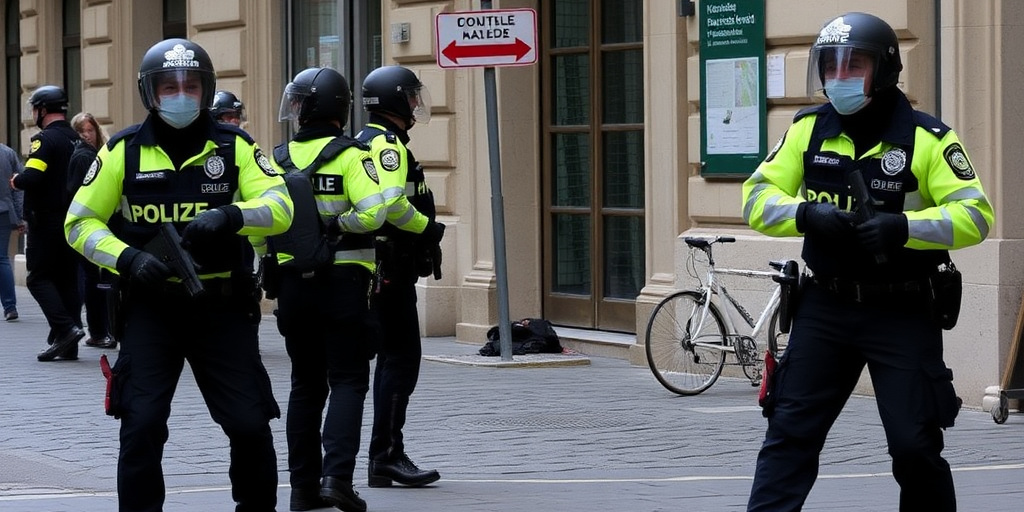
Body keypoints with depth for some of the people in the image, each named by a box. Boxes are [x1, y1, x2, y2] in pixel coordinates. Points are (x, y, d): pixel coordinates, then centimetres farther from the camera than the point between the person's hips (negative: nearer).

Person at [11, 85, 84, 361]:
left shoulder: (45, 139, -13)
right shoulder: (77, 141, 12)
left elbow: (31, 178, -24)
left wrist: (15, 181, -5)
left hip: (46, 222, -7)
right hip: (73, 222, 7)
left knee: (38, 278, -1)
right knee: (68, 279, 9)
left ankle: (65, 328, -17)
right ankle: (68, 345, 7)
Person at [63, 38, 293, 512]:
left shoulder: (234, 147, 1)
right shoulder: (123, 151, 0)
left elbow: (280, 208, -9)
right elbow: (81, 223, 3)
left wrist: (231, 216, -29)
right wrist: (128, 258, -15)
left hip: (222, 306, 1)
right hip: (151, 306, -1)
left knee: (250, 424, 1)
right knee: (141, 426, -8)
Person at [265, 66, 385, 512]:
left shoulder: (277, 160, 2)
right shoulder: (351, 156, -8)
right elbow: (374, 211, -21)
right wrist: (334, 225, -5)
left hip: (293, 281, 4)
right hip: (344, 280, -3)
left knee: (305, 384, 14)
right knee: (347, 381, 0)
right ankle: (337, 476, -16)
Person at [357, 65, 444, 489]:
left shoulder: (369, 141, 19)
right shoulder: (387, 144, -14)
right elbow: (390, 202, -28)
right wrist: (428, 228, -15)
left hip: (383, 268, 11)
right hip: (391, 267, -11)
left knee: (394, 359, 14)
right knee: (401, 359, -9)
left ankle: (386, 457, 18)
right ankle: (386, 457, -9)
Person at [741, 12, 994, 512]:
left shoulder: (926, 139, -8)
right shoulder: (808, 130, 3)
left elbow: (974, 216, -15)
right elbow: (758, 197, 1)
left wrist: (903, 226, -30)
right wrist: (806, 215, -20)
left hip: (904, 315, -3)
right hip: (825, 307, 3)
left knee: (915, 445, 1)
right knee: (789, 432, 1)